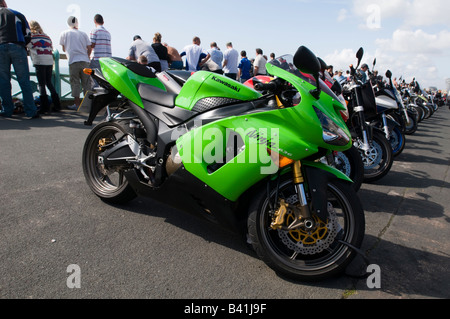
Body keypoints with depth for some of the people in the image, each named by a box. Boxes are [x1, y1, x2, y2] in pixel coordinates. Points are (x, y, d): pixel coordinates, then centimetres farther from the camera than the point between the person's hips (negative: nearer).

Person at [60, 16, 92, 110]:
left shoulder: (64, 33, 10)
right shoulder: (83, 34, 13)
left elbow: (64, 49, 15)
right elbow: (89, 48, 8)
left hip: (73, 61, -2)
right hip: (85, 61, 2)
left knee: (75, 83, 0)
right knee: (86, 83, 5)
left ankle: (77, 104, -2)